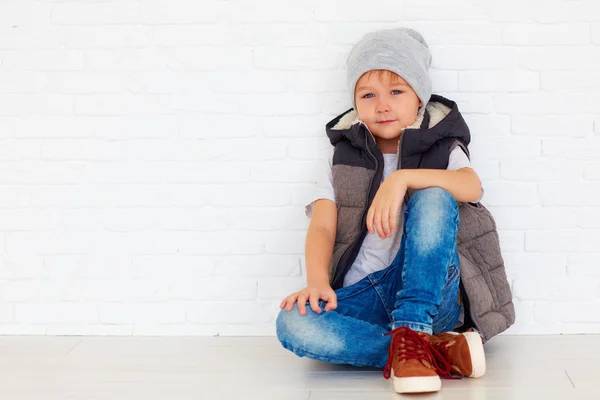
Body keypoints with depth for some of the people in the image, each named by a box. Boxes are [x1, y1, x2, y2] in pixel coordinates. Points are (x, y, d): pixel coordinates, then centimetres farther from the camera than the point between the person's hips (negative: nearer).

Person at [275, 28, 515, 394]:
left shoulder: (443, 150, 11)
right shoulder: (344, 159, 16)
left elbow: (472, 186, -14)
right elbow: (322, 227, 0)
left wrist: (403, 178, -30)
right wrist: (317, 281, -20)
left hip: (429, 292, -2)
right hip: (363, 296, 2)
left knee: (433, 199, -26)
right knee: (293, 323, -29)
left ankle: (412, 332, -31)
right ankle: (439, 351, -29)